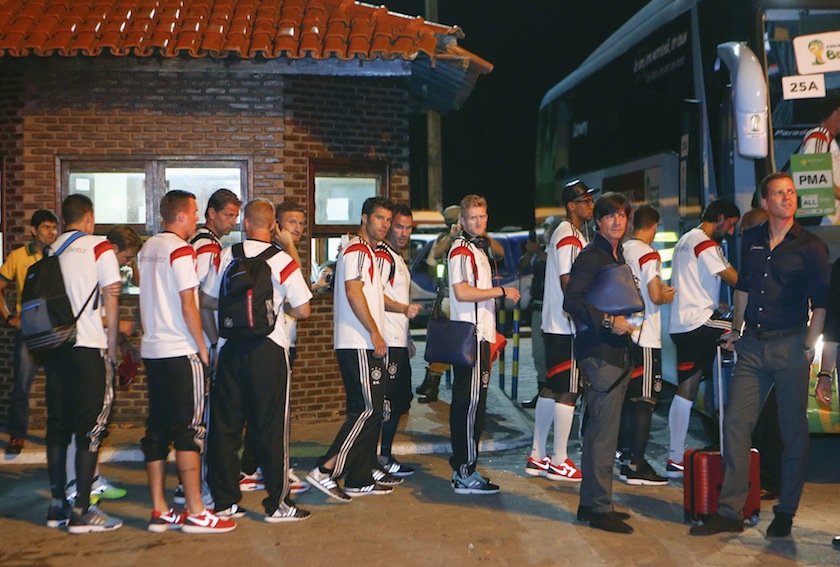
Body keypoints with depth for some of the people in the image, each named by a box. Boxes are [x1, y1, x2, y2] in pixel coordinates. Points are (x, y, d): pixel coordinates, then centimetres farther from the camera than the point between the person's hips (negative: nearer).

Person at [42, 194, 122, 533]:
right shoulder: (99, 249, -3)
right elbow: (111, 301, -5)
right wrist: (112, 348, 3)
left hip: (54, 348, 5)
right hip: (89, 348, -5)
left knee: (57, 426, 11)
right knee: (90, 428, -1)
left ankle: (58, 505, 17)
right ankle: (82, 511, -1)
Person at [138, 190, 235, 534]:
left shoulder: (147, 249, 13)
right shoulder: (180, 250, -12)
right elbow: (188, 305, -15)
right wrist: (202, 348, -8)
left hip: (152, 349, 8)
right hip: (180, 351, -8)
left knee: (157, 428, 8)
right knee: (188, 429, -5)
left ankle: (159, 511, 12)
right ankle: (196, 513, -2)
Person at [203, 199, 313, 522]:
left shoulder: (226, 256, 1)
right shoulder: (283, 261, -7)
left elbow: (207, 299, 6)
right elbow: (303, 310, -5)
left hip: (233, 347, 3)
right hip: (270, 347, -3)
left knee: (225, 422, 11)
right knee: (271, 426, 4)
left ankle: (225, 500, 18)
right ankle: (277, 503, 9)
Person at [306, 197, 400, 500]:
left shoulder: (368, 252, 22)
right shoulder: (357, 250, -10)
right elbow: (353, 293, -19)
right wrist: (376, 334, -19)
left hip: (366, 344, 10)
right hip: (358, 344, -10)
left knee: (370, 410, 10)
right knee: (368, 410, -13)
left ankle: (360, 480, 15)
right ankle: (326, 471, -10)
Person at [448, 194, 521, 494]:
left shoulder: (477, 249, 22)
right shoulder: (462, 249, -9)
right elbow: (462, 292, -20)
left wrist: (491, 333, 23)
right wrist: (502, 291, -14)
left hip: (479, 336, 10)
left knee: (467, 404, 12)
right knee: (471, 404, -10)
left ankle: (462, 467, 17)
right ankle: (466, 474, -8)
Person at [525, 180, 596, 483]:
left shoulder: (569, 234, 19)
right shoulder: (570, 237, -14)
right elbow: (568, 283, -19)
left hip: (555, 324, 11)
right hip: (566, 325, -10)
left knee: (551, 389, 13)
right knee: (567, 391, -5)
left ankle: (537, 457, 19)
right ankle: (559, 462, 1)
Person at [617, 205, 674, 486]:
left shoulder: (621, 250, 10)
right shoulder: (648, 254, -13)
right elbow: (655, 296, -19)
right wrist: (667, 296, 3)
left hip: (624, 334, 8)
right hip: (645, 338, -8)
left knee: (628, 398, 16)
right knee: (645, 401, -3)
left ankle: (626, 456, 25)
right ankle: (636, 465, -2)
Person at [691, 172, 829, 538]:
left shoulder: (810, 247, -3)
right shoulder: (751, 241, 10)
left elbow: (820, 302, -4)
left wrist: (809, 347, -10)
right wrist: (736, 329, 19)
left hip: (790, 345, -4)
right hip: (753, 344, 4)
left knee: (793, 431, 3)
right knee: (735, 424, -1)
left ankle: (785, 514, 16)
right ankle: (729, 512, 4)